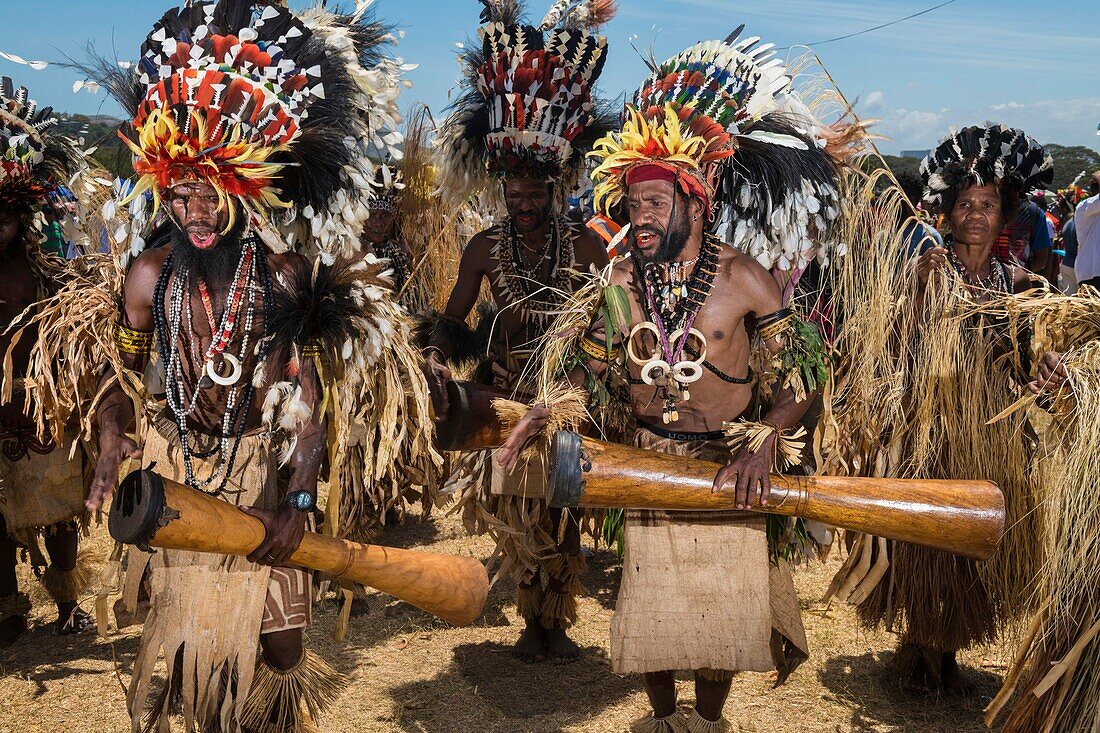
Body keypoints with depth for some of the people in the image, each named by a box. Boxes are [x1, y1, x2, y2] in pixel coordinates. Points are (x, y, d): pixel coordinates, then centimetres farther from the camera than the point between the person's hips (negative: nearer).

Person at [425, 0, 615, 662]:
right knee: (517, 516, 7)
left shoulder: (586, 246, -7)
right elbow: (451, 318, 4)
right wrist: (441, 357, -15)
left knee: (563, 519, 8)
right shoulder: (486, 248, -3)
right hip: (506, 399, 1)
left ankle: (555, 623, 27)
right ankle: (537, 622, 26)